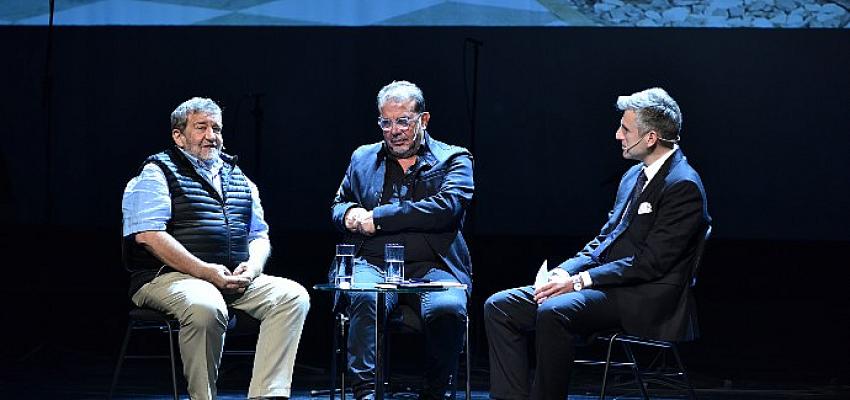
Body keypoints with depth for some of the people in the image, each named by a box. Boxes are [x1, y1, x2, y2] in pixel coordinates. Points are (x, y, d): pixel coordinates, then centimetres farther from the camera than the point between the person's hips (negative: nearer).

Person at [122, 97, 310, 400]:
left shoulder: (238, 178, 23)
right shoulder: (157, 174, 2)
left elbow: (259, 236, 25)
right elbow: (148, 236, -11)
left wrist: (252, 266, -1)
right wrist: (205, 271, -17)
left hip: (235, 281, 6)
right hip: (170, 277, -6)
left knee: (293, 296, -18)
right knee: (205, 307, -39)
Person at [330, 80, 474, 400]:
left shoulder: (454, 160, 10)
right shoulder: (363, 158, 22)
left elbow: (447, 208, -8)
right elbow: (338, 206, 29)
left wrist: (377, 217, -9)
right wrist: (349, 212, 1)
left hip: (431, 267, -2)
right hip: (373, 264, 2)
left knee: (448, 308, -34)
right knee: (365, 298, -34)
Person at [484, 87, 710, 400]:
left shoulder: (683, 185, -12)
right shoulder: (634, 175, 17)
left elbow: (651, 263, -18)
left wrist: (580, 280, -17)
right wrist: (565, 272, 1)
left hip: (643, 300, -10)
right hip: (604, 281, 10)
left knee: (554, 312, -35)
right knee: (500, 307, -3)